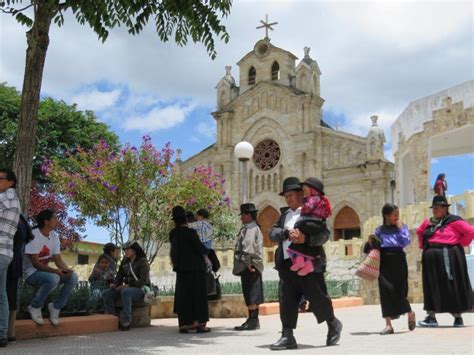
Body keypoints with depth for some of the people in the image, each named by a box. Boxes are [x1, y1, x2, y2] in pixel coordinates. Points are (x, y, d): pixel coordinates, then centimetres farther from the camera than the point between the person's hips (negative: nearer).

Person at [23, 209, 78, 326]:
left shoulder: (54, 236, 3)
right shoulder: (33, 235, -20)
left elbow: (58, 260, 1)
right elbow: (35, 263, -24)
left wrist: (66, 269, -22)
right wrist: (55, 271, -34)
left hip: (45, 271, 7)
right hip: (32, 273, -7)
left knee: (73, 277, -15)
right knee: (53, 278, -37)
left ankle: (56, 307, 0)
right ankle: (35, 307, -12)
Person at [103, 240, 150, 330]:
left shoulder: (142, 262, -4)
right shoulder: (125, 262, 16)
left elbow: (143, 280, -14)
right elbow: (119, 276, 17)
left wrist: (129, 285, -24)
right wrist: (114, 283, -6)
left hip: (141, 290, -7)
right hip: (127, 288, 7)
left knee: (125, 292, -38)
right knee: (106, 293, -15)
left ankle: (126, 321, -36)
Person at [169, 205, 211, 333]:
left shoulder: (173, 234, 2)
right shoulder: (190, 232, -15)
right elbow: (200, 248, -13)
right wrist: (207, 250, 6)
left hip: (181, 269, 5)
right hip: (196, 268, -5)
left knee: (183, 295, 10)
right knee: (198, 295, 3)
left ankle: (184, 324, 10)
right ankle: (200, 323, 4)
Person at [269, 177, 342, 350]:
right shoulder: (285, 215, 18)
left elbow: (324, 234, -11)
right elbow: (273, 233, 6)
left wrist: (306, 239, -28)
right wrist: (287, 233, -14)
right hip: (287, 264, 6)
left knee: (317, 299, 3)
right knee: (287, 301, 2)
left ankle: (333, 324, 28)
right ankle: (287, 336, 7)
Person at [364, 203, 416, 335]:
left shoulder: (402, 227, 8)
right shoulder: (379, 230, 9)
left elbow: (406, 242, -8)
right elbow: (374, 247, 10)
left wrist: (400, 228, -5)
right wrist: (370, 243, -10)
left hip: (398, 260, -1)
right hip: (384, 261, 1)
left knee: (399, 290, -2)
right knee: (386, 290, -5)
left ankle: (410, 313, 29)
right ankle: (388, 325, 0)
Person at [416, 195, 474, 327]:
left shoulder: (453, 221, -7)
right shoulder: (428, 222, 13)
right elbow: (419, 232, 32)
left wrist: (460, 244, -9)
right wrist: (423, 246, 20)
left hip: (449, 258, -6)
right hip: (431, 259, 6)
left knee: (453, 286, 2)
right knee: (432, 286, 5)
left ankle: (458, 316, 14)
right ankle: (431, 317, 7)